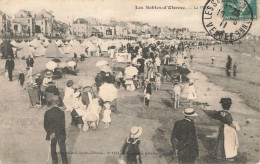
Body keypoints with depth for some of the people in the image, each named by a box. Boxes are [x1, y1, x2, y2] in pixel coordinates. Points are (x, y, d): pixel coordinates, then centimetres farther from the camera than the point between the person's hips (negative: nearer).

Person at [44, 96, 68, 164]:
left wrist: (50, 133, 0)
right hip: (61, 135, -1)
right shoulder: (61, 112, -16)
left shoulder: (47, 113, -10)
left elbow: (45, 125, -8)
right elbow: (62, 126, -18)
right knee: (63, 151, 11)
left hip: (51, 134, 2)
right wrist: (55, 133, -13)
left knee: (53, 151, 18)